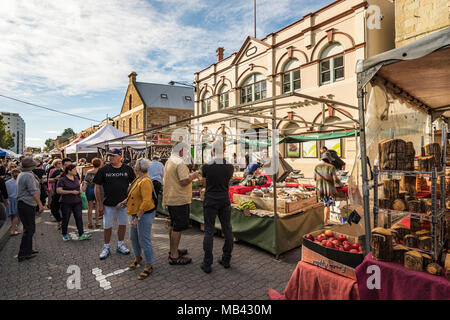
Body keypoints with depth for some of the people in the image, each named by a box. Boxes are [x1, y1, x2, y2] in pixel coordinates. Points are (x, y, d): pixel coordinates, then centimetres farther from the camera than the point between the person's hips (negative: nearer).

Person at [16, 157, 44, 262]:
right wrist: (40, 204, -21)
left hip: (22, 204, 10)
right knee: (29, 229, -5)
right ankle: (23, 254, -1)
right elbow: (34, 192, -22)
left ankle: (28, 250, 26)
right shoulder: (29, 175, -17)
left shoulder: (21, 175, 14)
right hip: (27, 205, -10)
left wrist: (35, 179, 17)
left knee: (29, 228, 17)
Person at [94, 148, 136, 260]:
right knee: (107, 226, 6)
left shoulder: (127, 169, -1)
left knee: (123, 224, 12)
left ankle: (120, 245, 30)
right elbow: (97, 187, -2)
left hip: (124, 202, 1)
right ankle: (106, 248, 25)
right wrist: (100, 204, -6)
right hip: (108, 203, -1)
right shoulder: (103, 169, -5)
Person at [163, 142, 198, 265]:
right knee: (178, 227, -2)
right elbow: (184, 182, -25)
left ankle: (173, 250, 33)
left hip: (170, 198, 10)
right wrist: (193, 176, -5)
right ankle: (174, 256, 5)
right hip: (179, 199, -10)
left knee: (173, 225, 20)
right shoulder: (180, 162, -18)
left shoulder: (168, 162, 13)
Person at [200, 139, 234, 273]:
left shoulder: (206, 167, -13)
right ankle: (226, 260, 23)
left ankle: (207, 264, 10)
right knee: (227, 229, 13)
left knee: (209, 232, 4)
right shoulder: (230, 167, -6)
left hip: (210, 202, -2)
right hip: (225, 201, 3)